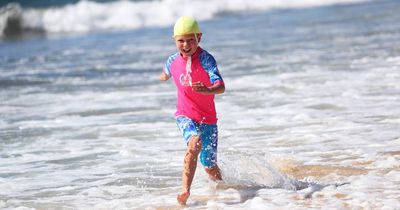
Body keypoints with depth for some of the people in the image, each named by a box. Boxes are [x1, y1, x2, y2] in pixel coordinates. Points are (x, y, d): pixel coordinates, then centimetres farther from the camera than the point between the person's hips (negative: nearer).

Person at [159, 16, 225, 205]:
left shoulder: (206, 59, -19)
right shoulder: (173, 61, -3)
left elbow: (221, 87, -33)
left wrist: (207, 90, -55)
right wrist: (164, 76, 49)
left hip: (207, 118, -1)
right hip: (185, 116, 1)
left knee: (209, 165, 7)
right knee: (195, 143, -32)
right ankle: (185, 191, -40)